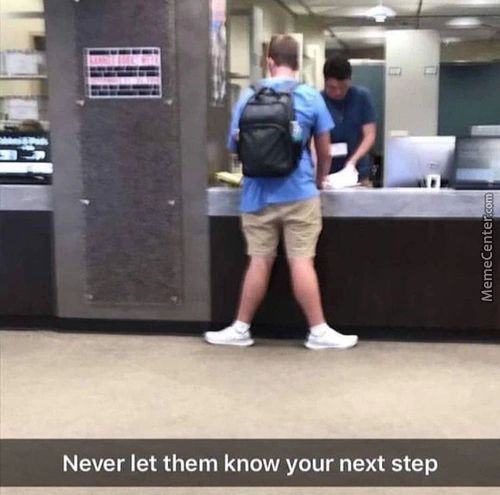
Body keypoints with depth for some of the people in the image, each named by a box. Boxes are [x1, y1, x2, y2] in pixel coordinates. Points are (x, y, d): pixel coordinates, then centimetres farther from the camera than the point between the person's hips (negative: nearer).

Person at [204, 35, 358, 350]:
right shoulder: (311, 97, 0)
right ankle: (318, 332, 6)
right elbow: (324, 151, 5)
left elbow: (234, 146, 11)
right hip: (299, 191, -1)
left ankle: (241, 329, 15)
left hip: (259, 193, 2)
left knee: (260, 262, 8)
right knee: (302, 262, -1)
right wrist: (320, 179, 24)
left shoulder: (248, 97, 4)